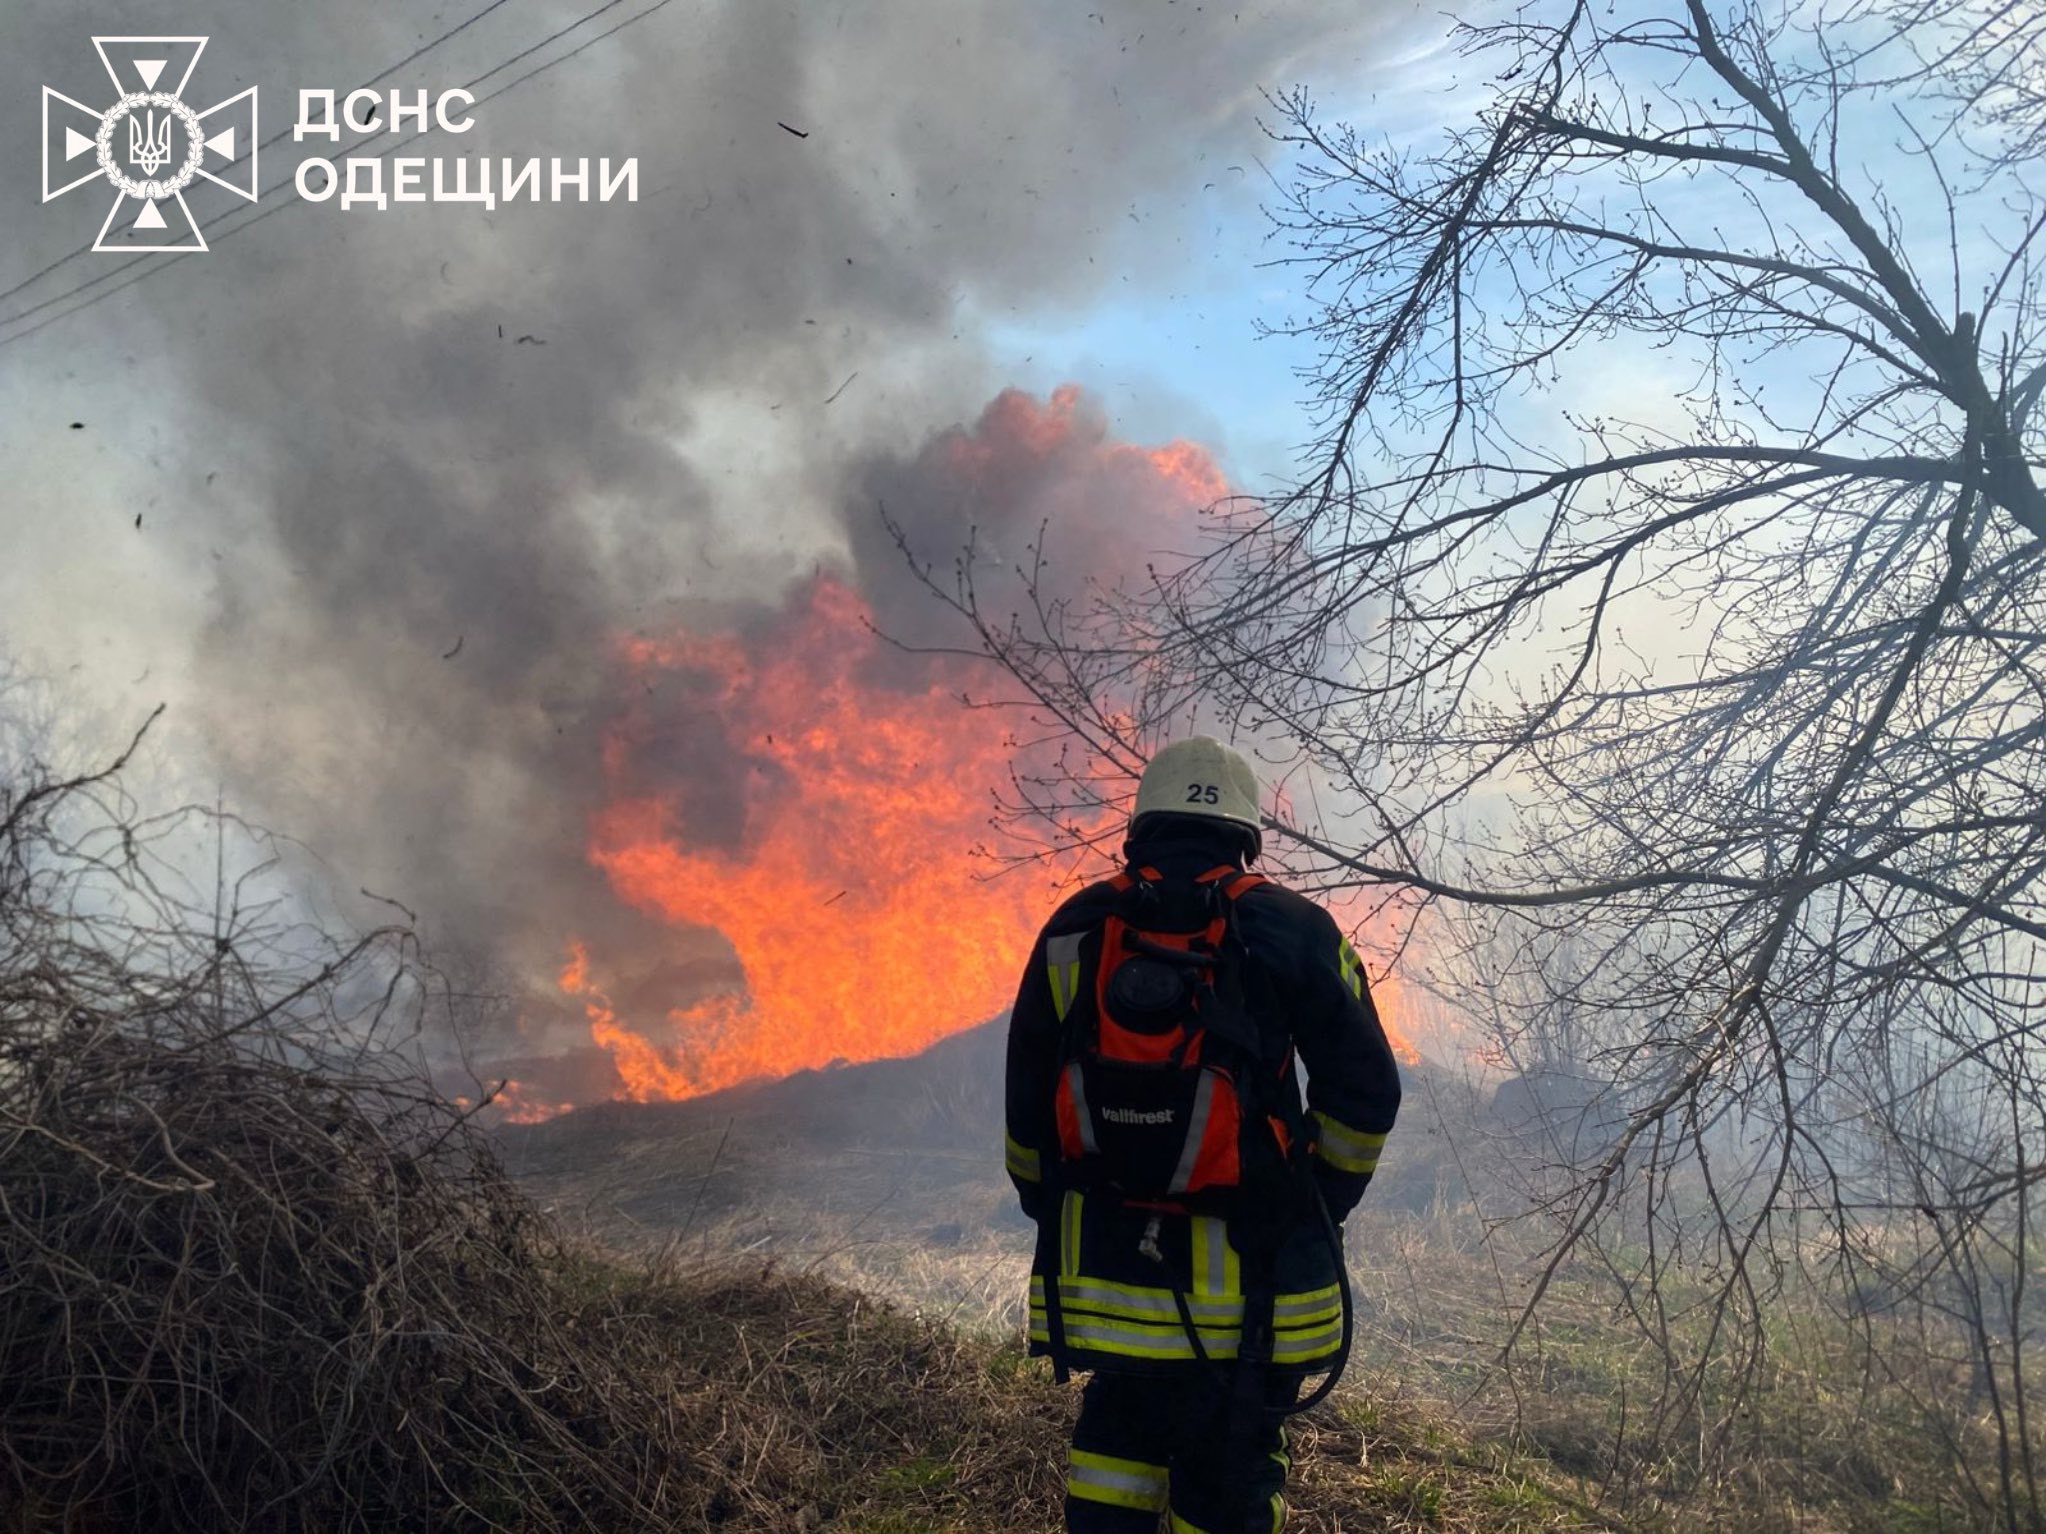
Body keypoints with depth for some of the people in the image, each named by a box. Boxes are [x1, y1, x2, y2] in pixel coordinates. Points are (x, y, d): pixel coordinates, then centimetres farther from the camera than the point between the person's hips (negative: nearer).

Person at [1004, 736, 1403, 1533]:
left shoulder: (1073, 930, 2)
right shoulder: (1291, 930, -5)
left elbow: (1027, 1104, 8)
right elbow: (1363, 1088, -3)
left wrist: (1054, 1215, 22)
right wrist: (1320, 1206, 12)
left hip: (1104, 1266, 3)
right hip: (1246, 1283, -2)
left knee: (1120, 1434, 24)